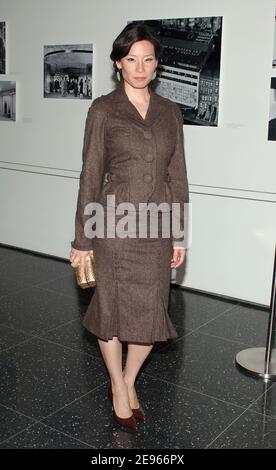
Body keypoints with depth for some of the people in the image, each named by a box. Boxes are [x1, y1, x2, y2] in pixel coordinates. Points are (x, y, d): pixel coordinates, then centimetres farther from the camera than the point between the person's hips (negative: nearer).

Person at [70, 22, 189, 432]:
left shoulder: (170, 112, 8)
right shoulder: (103, 110, -3)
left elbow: (178, 177, 9)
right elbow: (91, 176, -4)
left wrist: (179, 235, 7)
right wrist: (83, 240, -4)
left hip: (158, 225, 4)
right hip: (116, 223, -3)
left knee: (152, 312, 9)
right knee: (112, 308, 9)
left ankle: (128, 382, 34)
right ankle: (119, 390, 31)